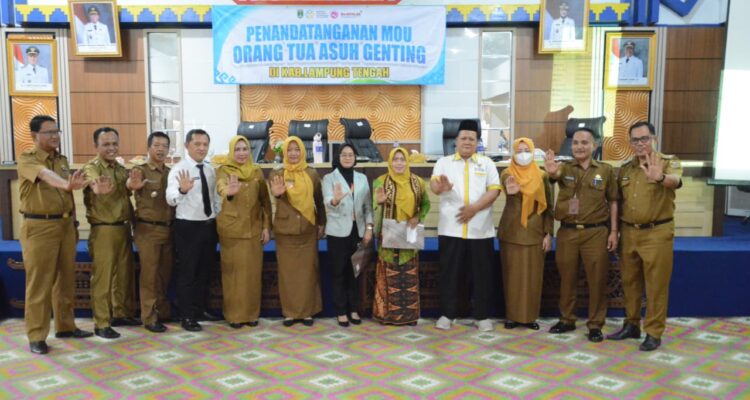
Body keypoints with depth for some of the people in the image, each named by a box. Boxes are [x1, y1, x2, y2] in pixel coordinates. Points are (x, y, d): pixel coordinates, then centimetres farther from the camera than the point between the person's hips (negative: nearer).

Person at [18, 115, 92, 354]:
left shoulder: (62, 161, 12)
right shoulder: (27, 159, -9)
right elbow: (44, 174, -31)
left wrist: (73, 222, 13)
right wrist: (66, 185, -51)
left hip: (65, 224, 6)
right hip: (39, 226, -6)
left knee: (66, 278, 12)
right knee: (39, 282, -2)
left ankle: (65, 326, 24)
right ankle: (36, 336, 6)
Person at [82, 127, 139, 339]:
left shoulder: (121, 168, 11)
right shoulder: (91, 167, -12)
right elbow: (93, 181, -36)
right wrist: (97, 188, -58)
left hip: (123, 228, 7)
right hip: (103, 230, -7)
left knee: (124, 274, 16)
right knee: (102, 277, -2)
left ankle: (121, 314, 30)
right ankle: (101, 324, 6)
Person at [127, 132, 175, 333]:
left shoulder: (171, 173, 10)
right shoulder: (140, 170, -6)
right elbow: (129, 183, -30)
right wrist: (133, 184, -52)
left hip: (169, 229, 5)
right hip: (148, 230, -5)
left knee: (165, 273, 13)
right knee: (149, 274, -1)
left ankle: (163, 312, 27)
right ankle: (149, 317, 7)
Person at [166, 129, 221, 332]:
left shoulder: (210, 170, 7)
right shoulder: (179, 169, -14)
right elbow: (170, 199, -29)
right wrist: (182, 189, -50)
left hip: (209, 225, 7)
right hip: (188, 227, -6)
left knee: (205, 271, 16)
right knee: (187, 272, 2)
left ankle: (200, 310, 31)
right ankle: (186, 316, 13)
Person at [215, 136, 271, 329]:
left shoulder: (257, 172, 5)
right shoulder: (223, 170, -6)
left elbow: (265, 201, 8)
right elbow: (220, 185, -30)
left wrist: (266, 227, 2)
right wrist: (228, 191, -54)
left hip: (253, 229, 3)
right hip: (231, 229, -3)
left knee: (253, 272, 7)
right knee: (233, 273, 3)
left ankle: (252, 313, 19)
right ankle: (234, 314, 14)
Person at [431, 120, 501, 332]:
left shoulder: (486, 163, 8)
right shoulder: (444, 162, 6)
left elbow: (494, 190, -2)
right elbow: (434, 184, -11)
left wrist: (474, 208, -16)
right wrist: (441, 187, -36)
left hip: (480, 230, 1)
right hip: (451, 229, 0)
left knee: (481, 273, 6)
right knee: (450, 272, 5)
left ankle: (482, 316, 18)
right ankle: (447, 314, 16)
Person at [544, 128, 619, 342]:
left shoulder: (606, 170, 3)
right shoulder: (565, 167, 1)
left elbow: (613, 202, 6)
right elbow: (556, 173, -24)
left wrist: (614, 231, -1)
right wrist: (551, 171, -49)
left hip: (596, 232, -1)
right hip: (567, 232, 1)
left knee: (597, 280, 3)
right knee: (567, 278, 11)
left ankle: (595, 325, 16)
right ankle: (567, 320, 25)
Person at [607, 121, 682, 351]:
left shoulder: (669, 162, -5)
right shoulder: (625, 169, 10)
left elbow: (676, 181, -29)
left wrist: (660, 178, -52)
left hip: (657, 233, -5)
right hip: (628, 232, 5)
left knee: (656, 284, 1)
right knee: (630, 281, 13)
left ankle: (654, 333, 11)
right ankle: (632, 325, 28)